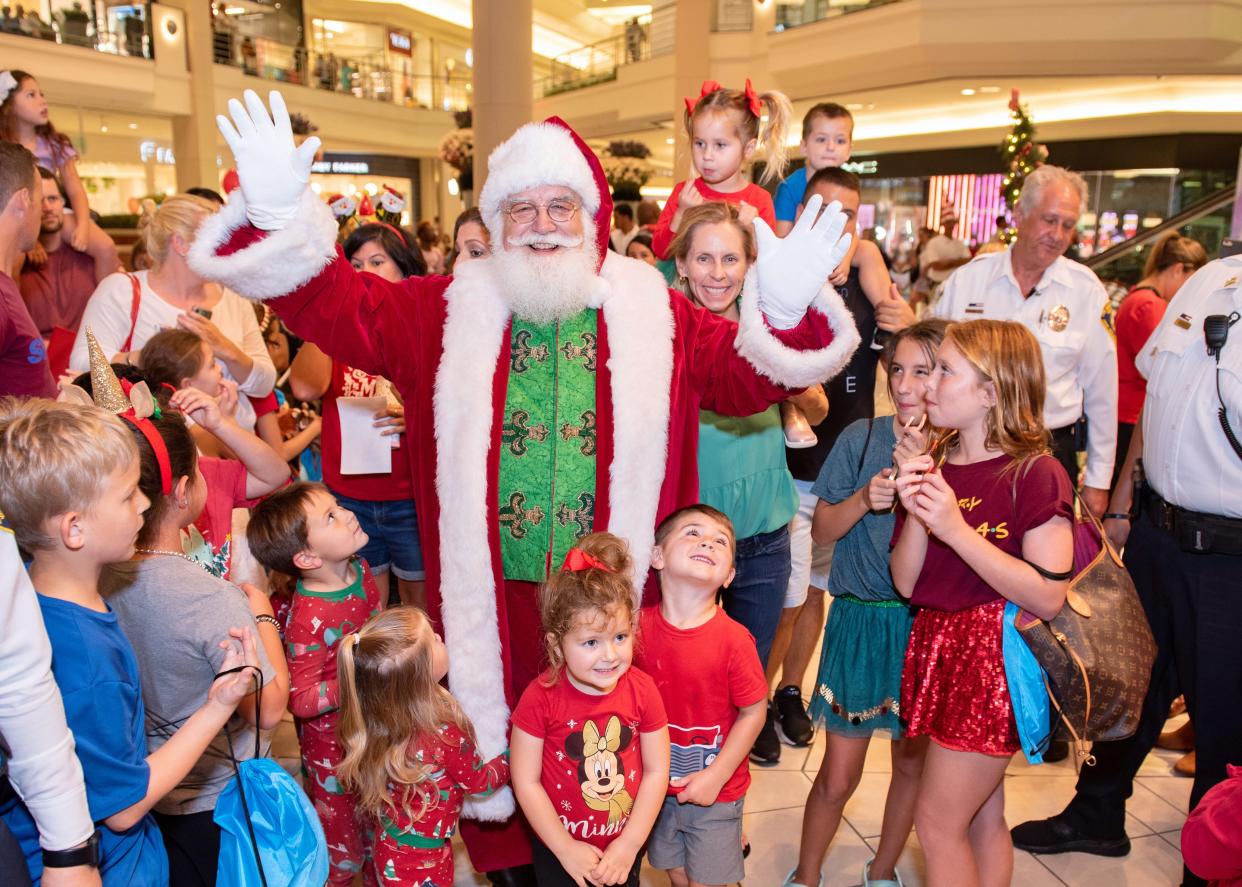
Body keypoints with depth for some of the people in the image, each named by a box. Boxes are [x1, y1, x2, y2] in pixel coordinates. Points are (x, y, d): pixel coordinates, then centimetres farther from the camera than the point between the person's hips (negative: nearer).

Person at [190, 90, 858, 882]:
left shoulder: (653, 311, 1)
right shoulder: (447, 311, 1)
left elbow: (742, 378, -2)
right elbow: (340, 309, -2)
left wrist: (785, 306, -20)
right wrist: (278, 215, -15)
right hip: (492, 597, 0)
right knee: (496, 734, 16)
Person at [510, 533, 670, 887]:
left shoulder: (642, 690, -16)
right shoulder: (540, 698, -22)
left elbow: (656, 771, -10)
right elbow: (526, 781, -16)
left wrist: (629, 845, -12)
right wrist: (566, 849, -14)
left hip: (625, 847, 2)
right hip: (558, 849, -2)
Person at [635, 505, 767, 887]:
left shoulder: (732, 638, -22)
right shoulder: (639, 625, -12)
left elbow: (754, 712, -12)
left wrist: (715, 776, -13)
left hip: (715, 791, -3)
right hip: (657, 785, 3)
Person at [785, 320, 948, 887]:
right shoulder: (861, 437, -6)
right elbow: (821, 530, -2)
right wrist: (865, 497, -20)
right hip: (861, 620, -1)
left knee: (913, 759, 17)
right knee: (838, 777, 3)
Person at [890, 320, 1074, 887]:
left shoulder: (1035, 473, -13)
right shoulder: (935, 466, 5)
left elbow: (1048, 597, -20)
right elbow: (905, 583, 3)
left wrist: (954, 528, -24)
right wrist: (916, 514, -15)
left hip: (996, 656, -6)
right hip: (938, 644, 6)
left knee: (937, 819, 1)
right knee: (983, 818, 19)